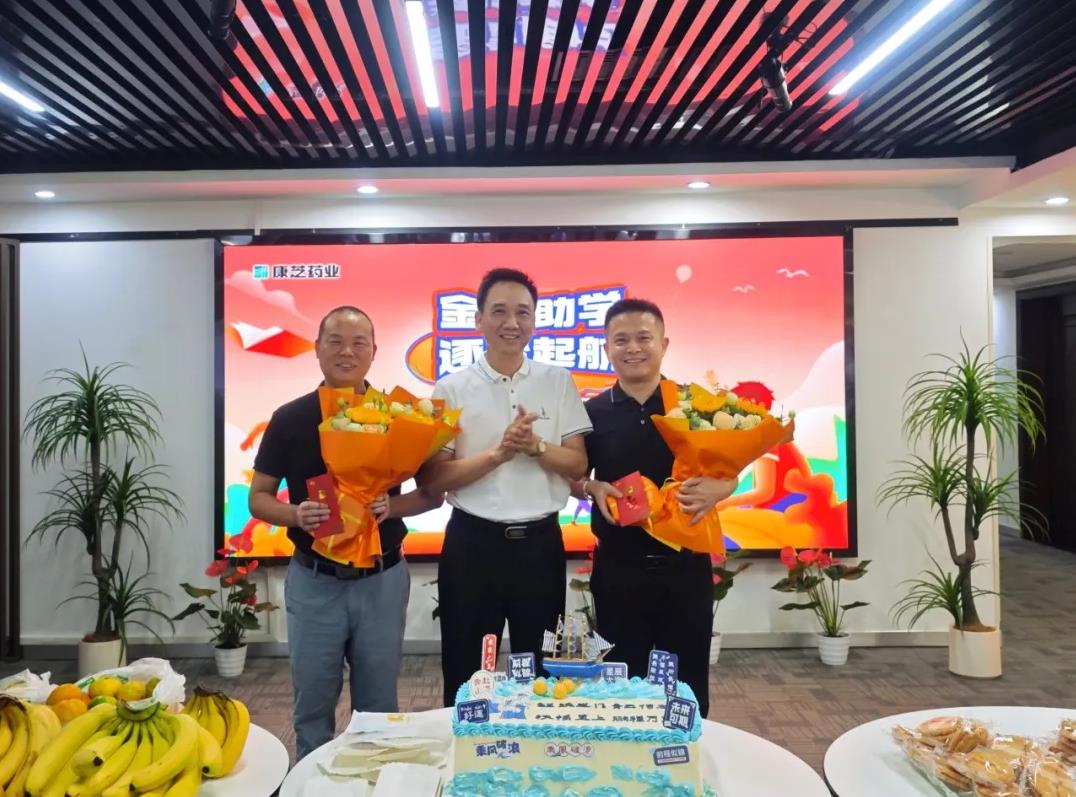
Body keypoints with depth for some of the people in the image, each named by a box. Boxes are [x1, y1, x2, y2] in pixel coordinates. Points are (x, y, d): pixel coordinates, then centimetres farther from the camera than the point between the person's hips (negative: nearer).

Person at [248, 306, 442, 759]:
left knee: (379, 707, 15)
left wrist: (392, 506, -19)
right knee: (312, 707, 14)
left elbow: (433, 493, 1)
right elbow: (259, 498, 2)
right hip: (314, 581, 0)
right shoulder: (289, 419, -3)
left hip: (382, 579, 0)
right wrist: (296, 514, -19)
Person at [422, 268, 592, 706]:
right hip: (472, 543, -1)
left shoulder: (558, 382, 2)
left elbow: (578, 465, 1)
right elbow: (433, 478, -8)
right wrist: (498, 453, -20)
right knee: (465, 671, 13)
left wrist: (535, 446, -18)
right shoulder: (451, 389, -4)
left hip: (540, 542, 2)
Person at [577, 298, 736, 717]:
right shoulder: (592, 412, 0)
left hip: (685, 565, 0)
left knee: (688, 686, 12)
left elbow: (729, 474, 6)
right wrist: (592, 488, -13)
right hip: (618, 568, 0)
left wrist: (715, 490, -16)